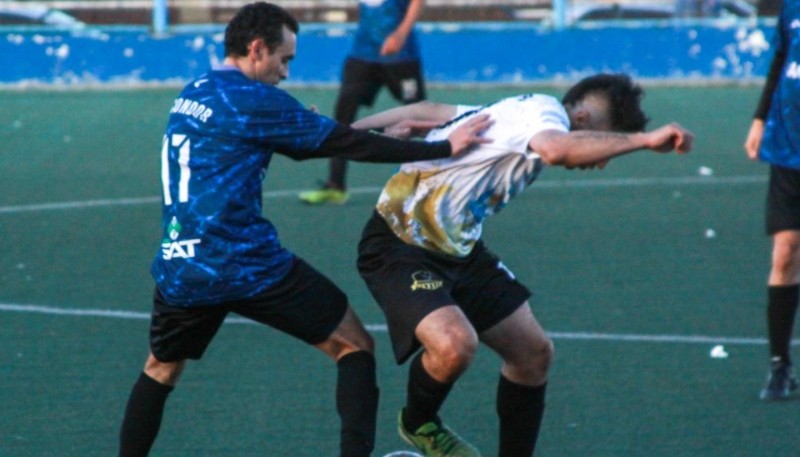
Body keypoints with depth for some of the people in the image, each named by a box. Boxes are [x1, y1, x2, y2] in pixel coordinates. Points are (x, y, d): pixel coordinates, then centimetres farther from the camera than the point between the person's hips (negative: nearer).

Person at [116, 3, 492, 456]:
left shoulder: (192, 95, 17)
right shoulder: (255, 101, -8)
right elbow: (348, 144, -7)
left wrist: (389, 131, 22)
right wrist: (444, 147, -1)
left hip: (179, 270, 7)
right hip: (247, 266, -7)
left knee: (161, 370, 28)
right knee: (355, 346, 6)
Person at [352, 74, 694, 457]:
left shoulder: (521, 111, 7)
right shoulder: (545, 110, -21)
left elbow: (428, 111, 12)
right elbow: (555, 149, -47)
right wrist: (644, 140, -42)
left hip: (457, 248, 10)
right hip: (399, 247, -10)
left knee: (533, 352, 7)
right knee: (455, 344, -32)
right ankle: (417, 424, 0)